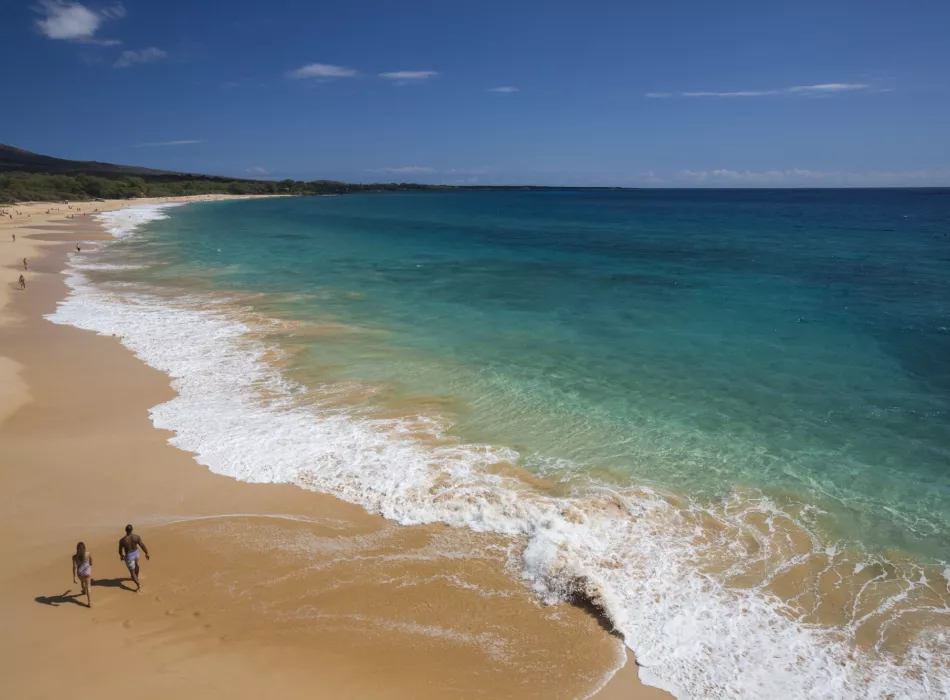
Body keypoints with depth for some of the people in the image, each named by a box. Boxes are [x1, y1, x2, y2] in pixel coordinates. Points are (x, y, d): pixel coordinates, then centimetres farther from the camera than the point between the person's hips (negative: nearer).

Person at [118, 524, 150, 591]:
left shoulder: (122, 540, -26)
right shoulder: (137, 537, -21)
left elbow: (120, 550, -9)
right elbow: (143, 546, -14)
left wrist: (121, 555, 14)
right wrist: (147, 554, 3)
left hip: (129, 556, -4)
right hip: (136, 553, 4)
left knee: (132, 572, 10)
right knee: (136, 564, 35)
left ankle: (138, 585, -1)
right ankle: (136, 577, 57)